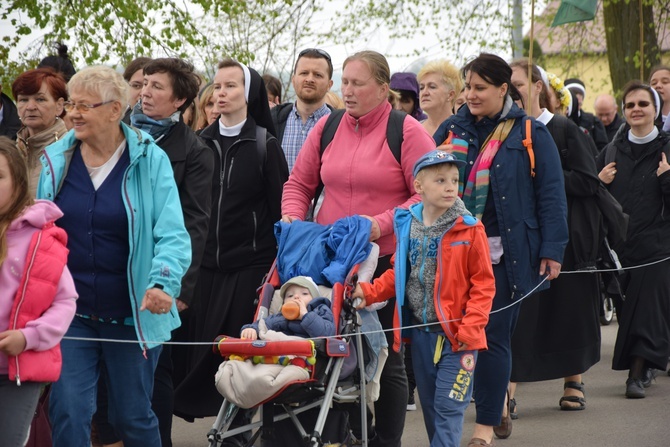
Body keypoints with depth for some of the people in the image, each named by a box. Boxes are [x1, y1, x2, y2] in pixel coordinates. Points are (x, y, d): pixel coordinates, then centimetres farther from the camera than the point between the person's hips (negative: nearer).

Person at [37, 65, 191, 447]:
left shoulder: (151, 161, -7)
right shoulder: (55, 160, 1)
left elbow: (172, 234, -13)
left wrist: (164, 282, -30)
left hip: (133, 315, -2)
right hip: (70, 314, 2)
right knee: (68, 415, -4)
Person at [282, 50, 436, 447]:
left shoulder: (406, 132, -4)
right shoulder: (327, 128, 10)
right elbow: (299, 184, 16)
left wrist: (384, 224, -18)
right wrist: (293, 217, -2)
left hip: (386, 262, -4)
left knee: (386, 358, 2)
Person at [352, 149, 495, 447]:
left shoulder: (469, 229, -9)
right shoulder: (407, 225, 4)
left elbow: (483, 283, -8)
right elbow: (398, 274, 15)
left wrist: (471, 326, -16)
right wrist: (370, 292, 0)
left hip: (456, 334, -5)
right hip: (420, 331, 5)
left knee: (448, 406, -7)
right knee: (430, 405, 15)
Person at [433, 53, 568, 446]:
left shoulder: (529, 134, 0)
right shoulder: (451, 130, 10)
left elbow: (551, 193, -3)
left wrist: (552, 249, -9)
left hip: (505, 253, -4)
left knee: (494, 335, -4)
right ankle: (499, 403, 29)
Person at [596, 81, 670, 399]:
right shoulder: (612, 151, 10)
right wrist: (599, 181, -4)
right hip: (618, 241, 3)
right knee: (625, 310, 8)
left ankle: (637, 374, -5)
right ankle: (642, 367, 22)